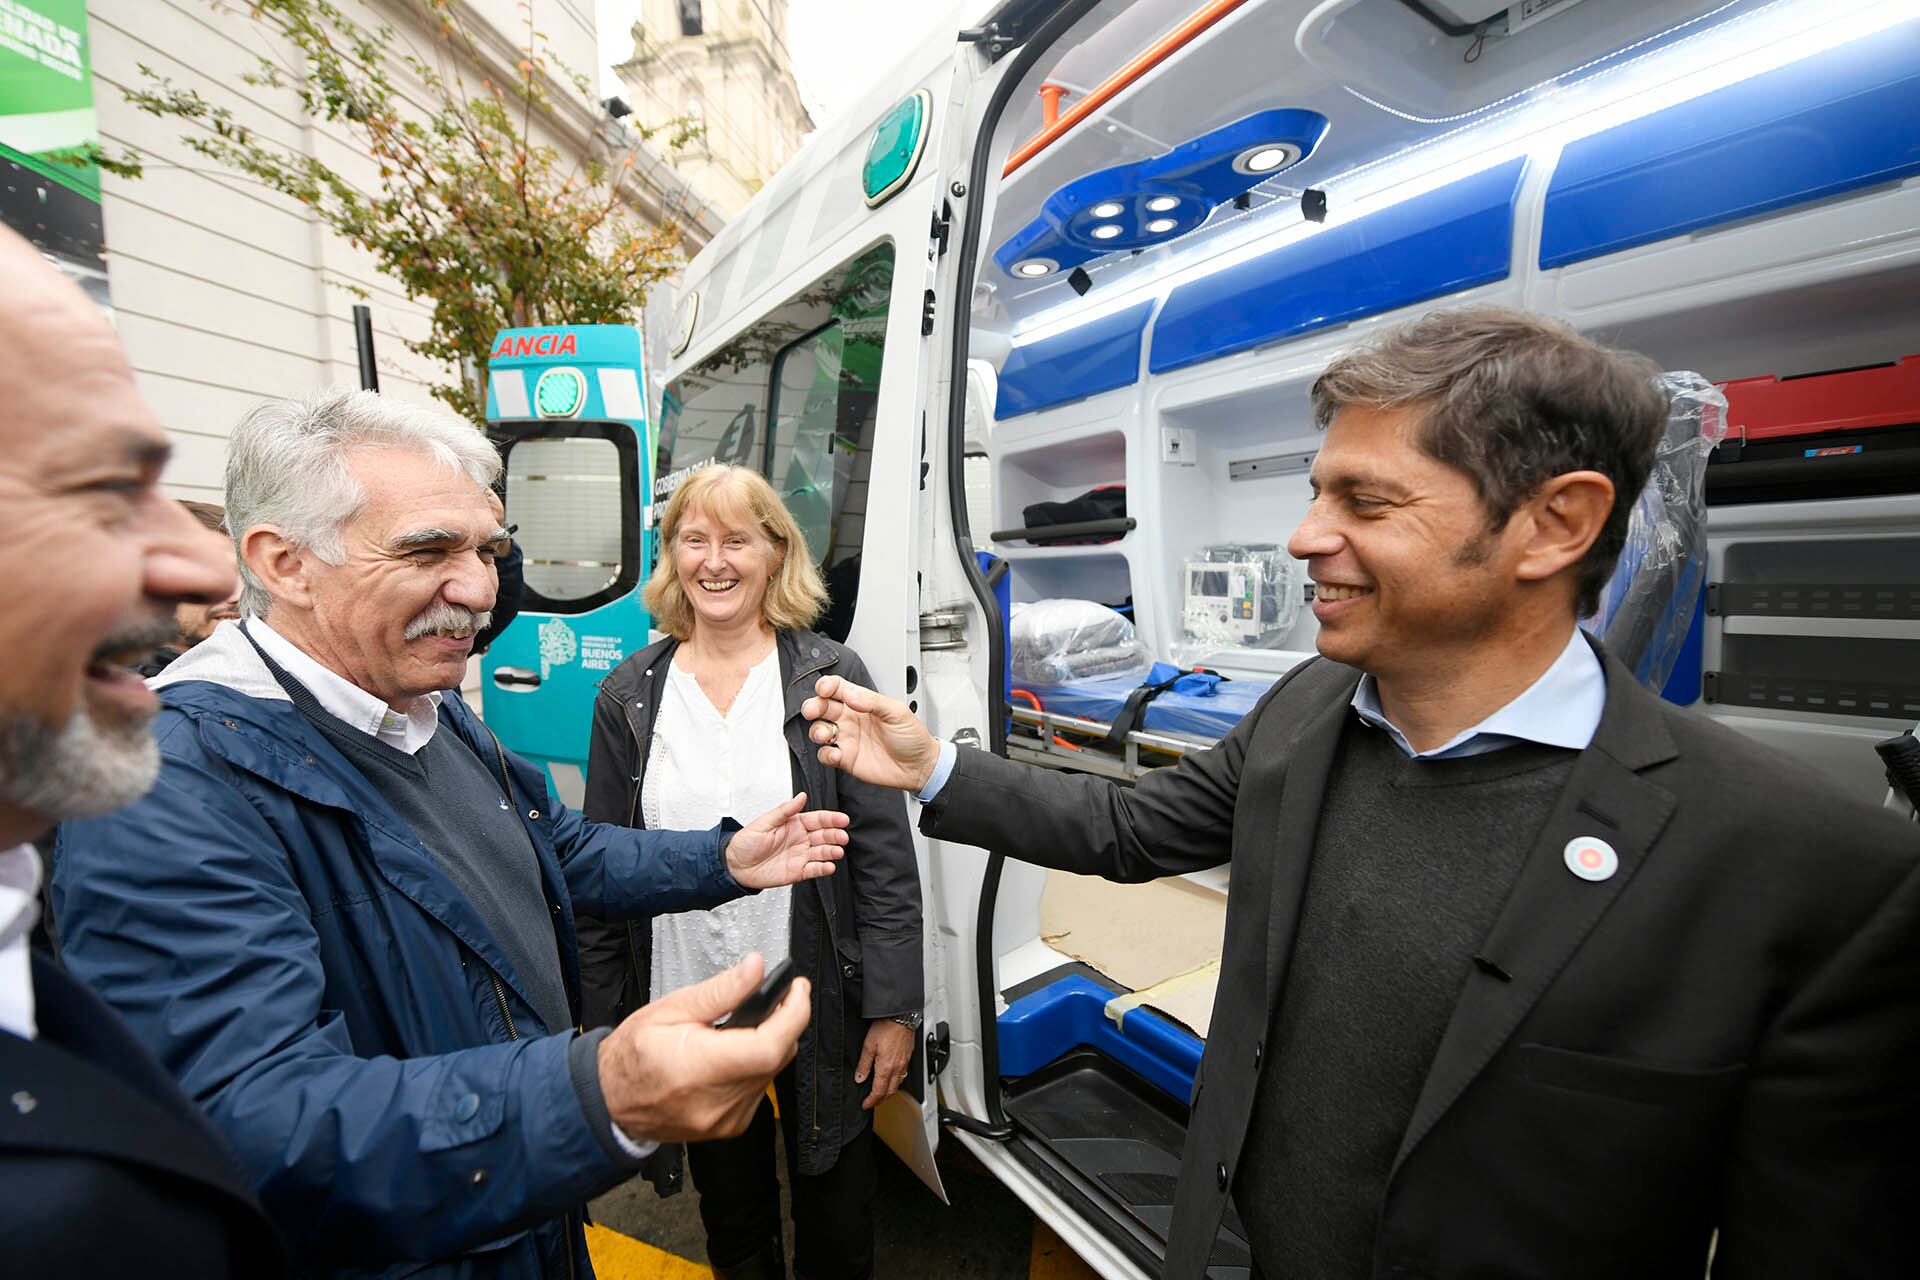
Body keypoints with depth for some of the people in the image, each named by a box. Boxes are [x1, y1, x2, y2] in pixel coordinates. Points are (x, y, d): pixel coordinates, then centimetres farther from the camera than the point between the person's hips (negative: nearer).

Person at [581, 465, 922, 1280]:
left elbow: (884, 857, -8)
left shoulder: (831, 678, -9)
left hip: (821, 1013, -1)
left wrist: (894, 1007, -8)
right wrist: (604, 1028, 5)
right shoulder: (628, 698, -2)